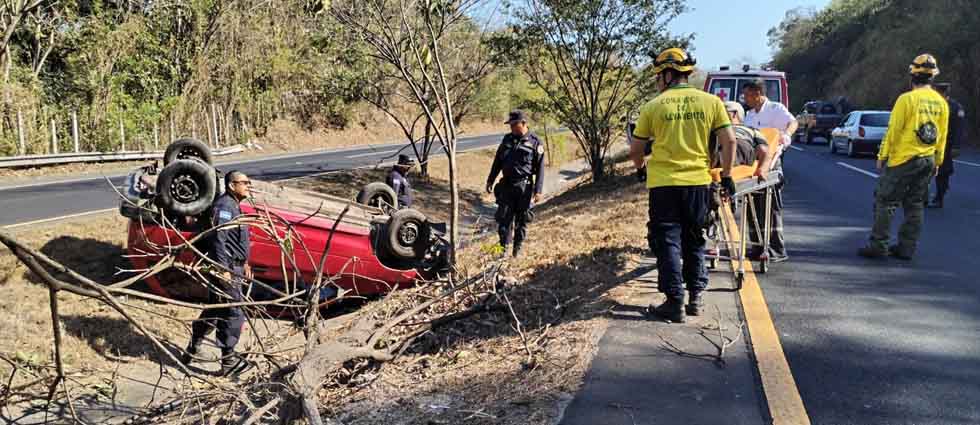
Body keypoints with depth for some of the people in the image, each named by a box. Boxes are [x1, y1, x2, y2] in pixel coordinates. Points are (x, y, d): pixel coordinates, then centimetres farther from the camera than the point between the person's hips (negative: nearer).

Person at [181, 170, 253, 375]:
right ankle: (228, 360, 2)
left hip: (232, 268, 11)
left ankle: (191, 351, 31)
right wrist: (223, 268, -27)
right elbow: (218, 238, -24)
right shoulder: (224, 206, -16)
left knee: (215, 311, 19)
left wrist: (244, 264, 26)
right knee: (234, 314, -5)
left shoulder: (233, 206, 17)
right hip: (225, 269, -11)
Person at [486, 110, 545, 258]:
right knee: (503, 218, 2)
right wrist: (490, 180, 15)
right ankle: (504, 248, 10)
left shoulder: (535, 143, -6)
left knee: (521, 220, 5)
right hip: (506, 185, 4)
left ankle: (518, 249, 17)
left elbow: (540, 168, -7)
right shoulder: (507, 139, 8)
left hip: (524, 187, -4)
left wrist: (538, 190, -12)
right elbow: (497, 161, 17)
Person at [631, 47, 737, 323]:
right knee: (694, 241, 17)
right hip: (698, 182, 3)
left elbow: (635, 151, 5)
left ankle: (675, 302, 3)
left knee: (668, 242, 4)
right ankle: (696, 297, 19)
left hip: (663, 183, -3)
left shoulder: (653, 106, -2)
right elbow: (729, 141, 0)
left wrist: (641, 167, 26)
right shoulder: (710, 101, 3)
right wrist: (726, 175, 10)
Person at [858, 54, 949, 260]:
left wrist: (882, 156, -4)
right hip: (927, 161, 6)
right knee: (915, 205, 12)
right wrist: (937, 162, 20)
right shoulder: (941, 102, 7)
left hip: (903, 159, -6)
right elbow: (943, 136, 12)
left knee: (885, 201, 1)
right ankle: (906, 248, 15)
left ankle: (878, 245, 1)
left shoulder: (907, 99, -13)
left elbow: (893, 131, -12)